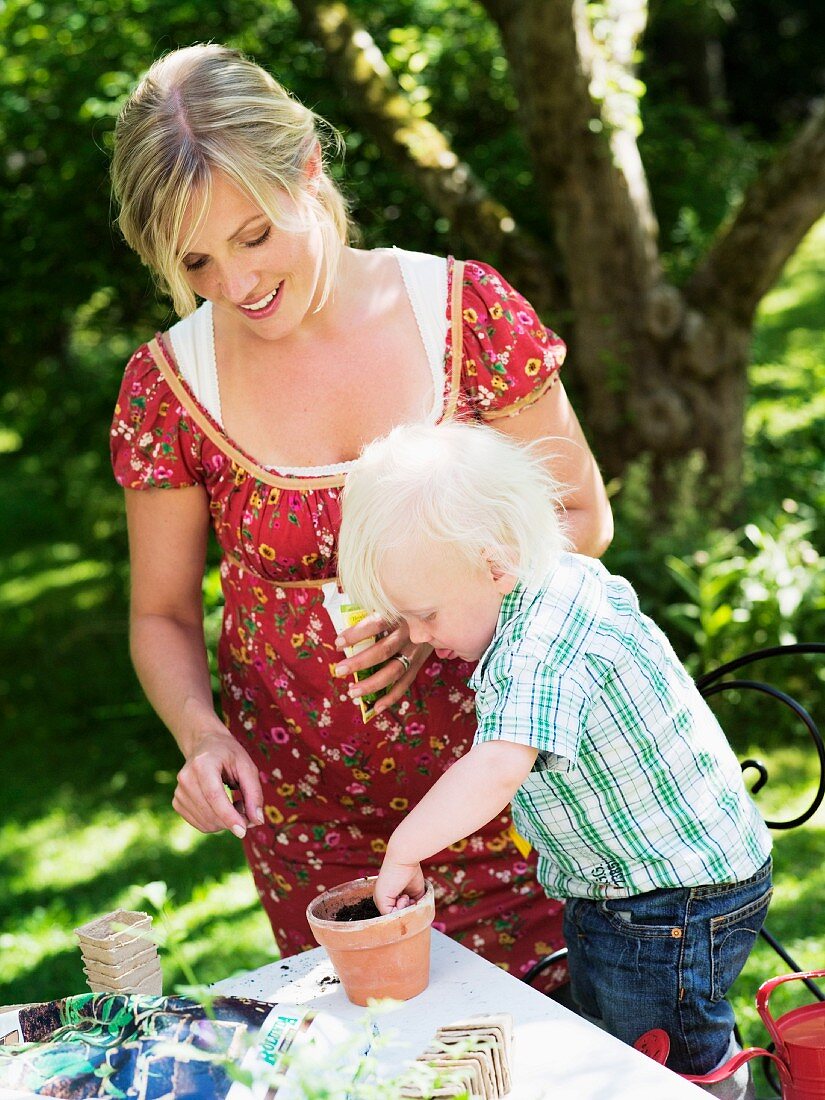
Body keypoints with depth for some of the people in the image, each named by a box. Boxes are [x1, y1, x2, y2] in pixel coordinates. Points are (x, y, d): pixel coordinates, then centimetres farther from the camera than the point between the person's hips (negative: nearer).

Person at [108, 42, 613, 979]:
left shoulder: (465, 308, -9)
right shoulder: (168, 386, -6)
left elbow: (581, 516, -1)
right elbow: (162, 615, 4)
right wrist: (200, 731, -16)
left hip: (496, 787, 0)